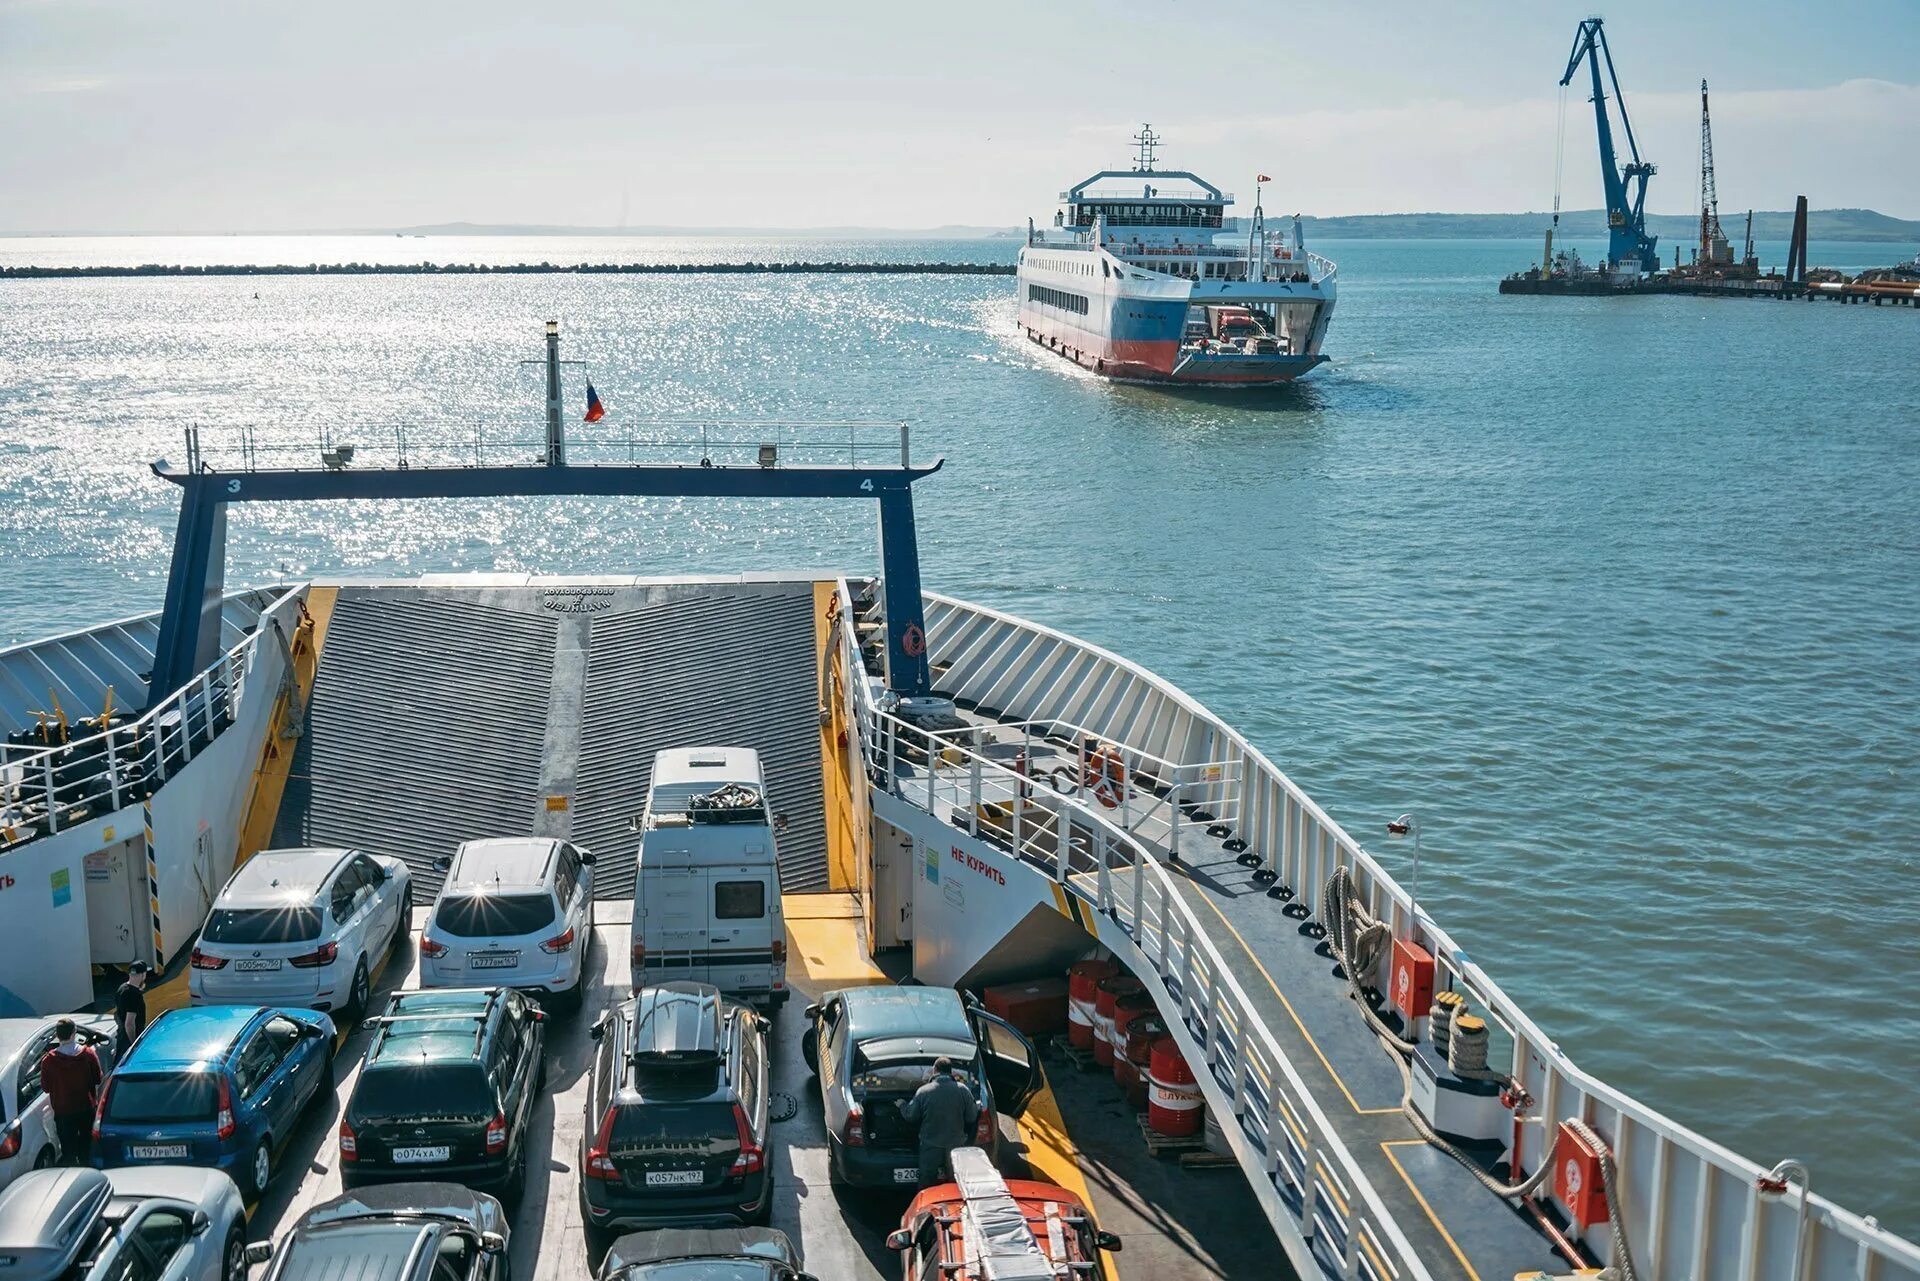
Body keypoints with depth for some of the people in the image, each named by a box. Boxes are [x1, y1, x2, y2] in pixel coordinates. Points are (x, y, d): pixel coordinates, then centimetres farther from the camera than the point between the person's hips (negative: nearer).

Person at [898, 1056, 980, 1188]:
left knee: (927, 1187, 10)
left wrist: (902, 1105, 19)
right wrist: (978, 1105, 19)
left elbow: (911, 1116, -2)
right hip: (957, 1146, 1)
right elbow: (972, 1117, -2)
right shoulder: (963, 1090, -9)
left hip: (930, 1148, -1)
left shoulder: (923, 1091, -11)